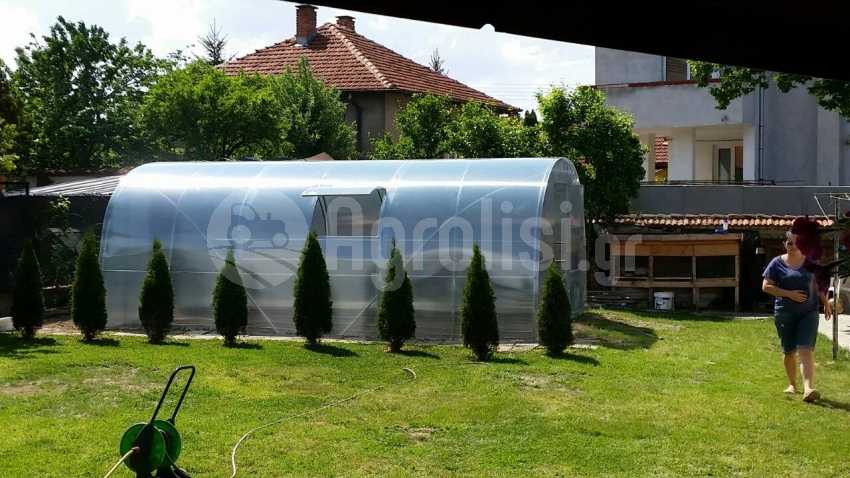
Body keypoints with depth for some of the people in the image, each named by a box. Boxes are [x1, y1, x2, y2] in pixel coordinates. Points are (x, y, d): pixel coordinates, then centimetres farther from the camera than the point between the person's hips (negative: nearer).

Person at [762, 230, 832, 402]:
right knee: (789, 351, 9)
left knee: (806, 350, -13)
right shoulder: (777, 263, -1)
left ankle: (808, 389, -24)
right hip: (785, 313, 0)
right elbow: (766, 286, -4)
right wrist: (789, 294, -13)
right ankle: (792, 385, 28)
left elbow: (818, 284, 18)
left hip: (808, 312, 0)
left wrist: (826, 303, 10)